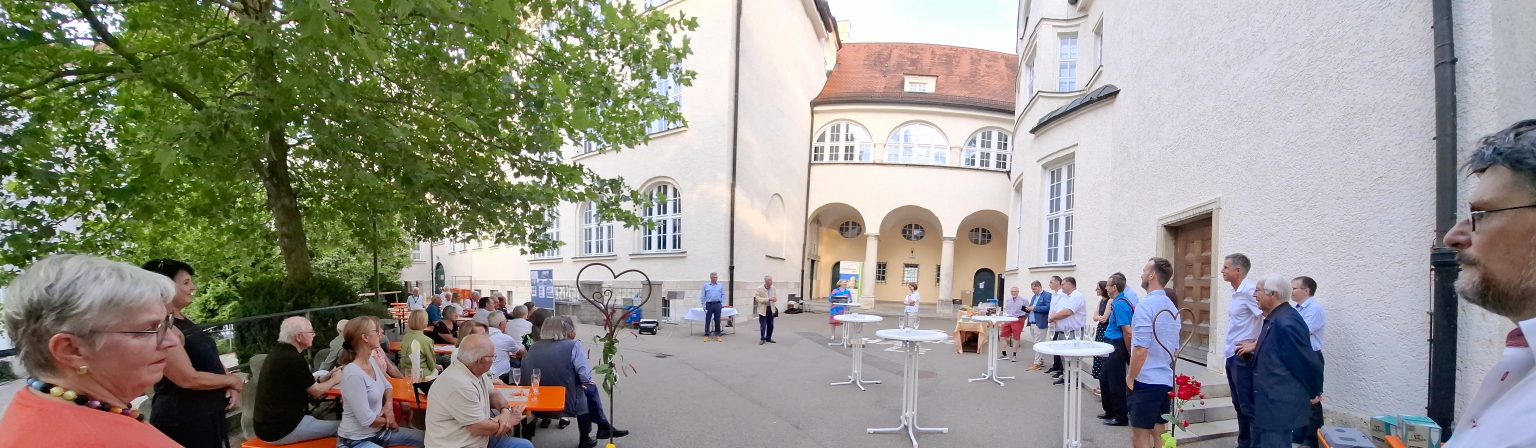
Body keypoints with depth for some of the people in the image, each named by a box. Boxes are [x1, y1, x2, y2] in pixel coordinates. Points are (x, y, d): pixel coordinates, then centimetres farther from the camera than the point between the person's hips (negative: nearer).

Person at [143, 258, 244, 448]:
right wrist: (232, 381, -9)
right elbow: (189, 379, -23)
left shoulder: (184, 321, 10)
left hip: (210, 415, 9)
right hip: (182, 421, -9)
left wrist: (231, 387, -3)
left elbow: (211, 360, 15)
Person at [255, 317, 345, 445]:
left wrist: (325, 378, 15)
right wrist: (334, 380, 10)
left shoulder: (279, 352, 8)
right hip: (281, 430, -10)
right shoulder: (293, 359, -20)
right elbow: (316, 391, -7)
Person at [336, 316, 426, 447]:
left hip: (379, 430, 9)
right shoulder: (353, 373, -27)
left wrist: (389, 405, -1)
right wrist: (389, 420, -6)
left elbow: (387, 386, 20)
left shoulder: (372, 362, 0)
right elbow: (367, 420, -25)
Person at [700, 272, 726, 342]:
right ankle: (706, 335, 2)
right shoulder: (706, 285, 6)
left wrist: (722, 304, 3)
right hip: (709, 305, -1)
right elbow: (702, 296, 6)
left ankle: (717, 335, 9)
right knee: (707, 320, -1)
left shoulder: (721, 286, 10)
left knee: (717, 320, 3)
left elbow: (723, 295, 12)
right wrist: (703, 305, 0)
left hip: (717, 305, 1)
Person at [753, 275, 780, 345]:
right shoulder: (759, 289, -11)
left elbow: (776, 297, 11)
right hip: (763, 310, -4)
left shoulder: (773, 288, 3)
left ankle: (768, 338, 23)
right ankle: (762, 339, 12)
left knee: (770, 325, 10)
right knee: (763, 326, 0)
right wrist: (768, 299, -24)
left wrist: (775, 299, -15)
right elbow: (757, 299, -15)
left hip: (771, 309, 4)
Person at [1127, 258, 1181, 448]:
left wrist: (1130, 377, -10)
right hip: (1166, 381, 8)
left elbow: (1140, 350, -21)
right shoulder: (1172, 308, 9)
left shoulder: (1146, 306, -16)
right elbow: (1175, 349, 17)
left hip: (1145, 382, -8)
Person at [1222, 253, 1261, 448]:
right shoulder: (1236, 292, 11)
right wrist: (1231, 353, 13)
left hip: (1244, 357, -9)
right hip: (1232, 356, 9)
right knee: (1239, 404, 16)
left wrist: (1255, 344, -18)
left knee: (1249, 406, -3)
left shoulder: (1249, 291, -16)